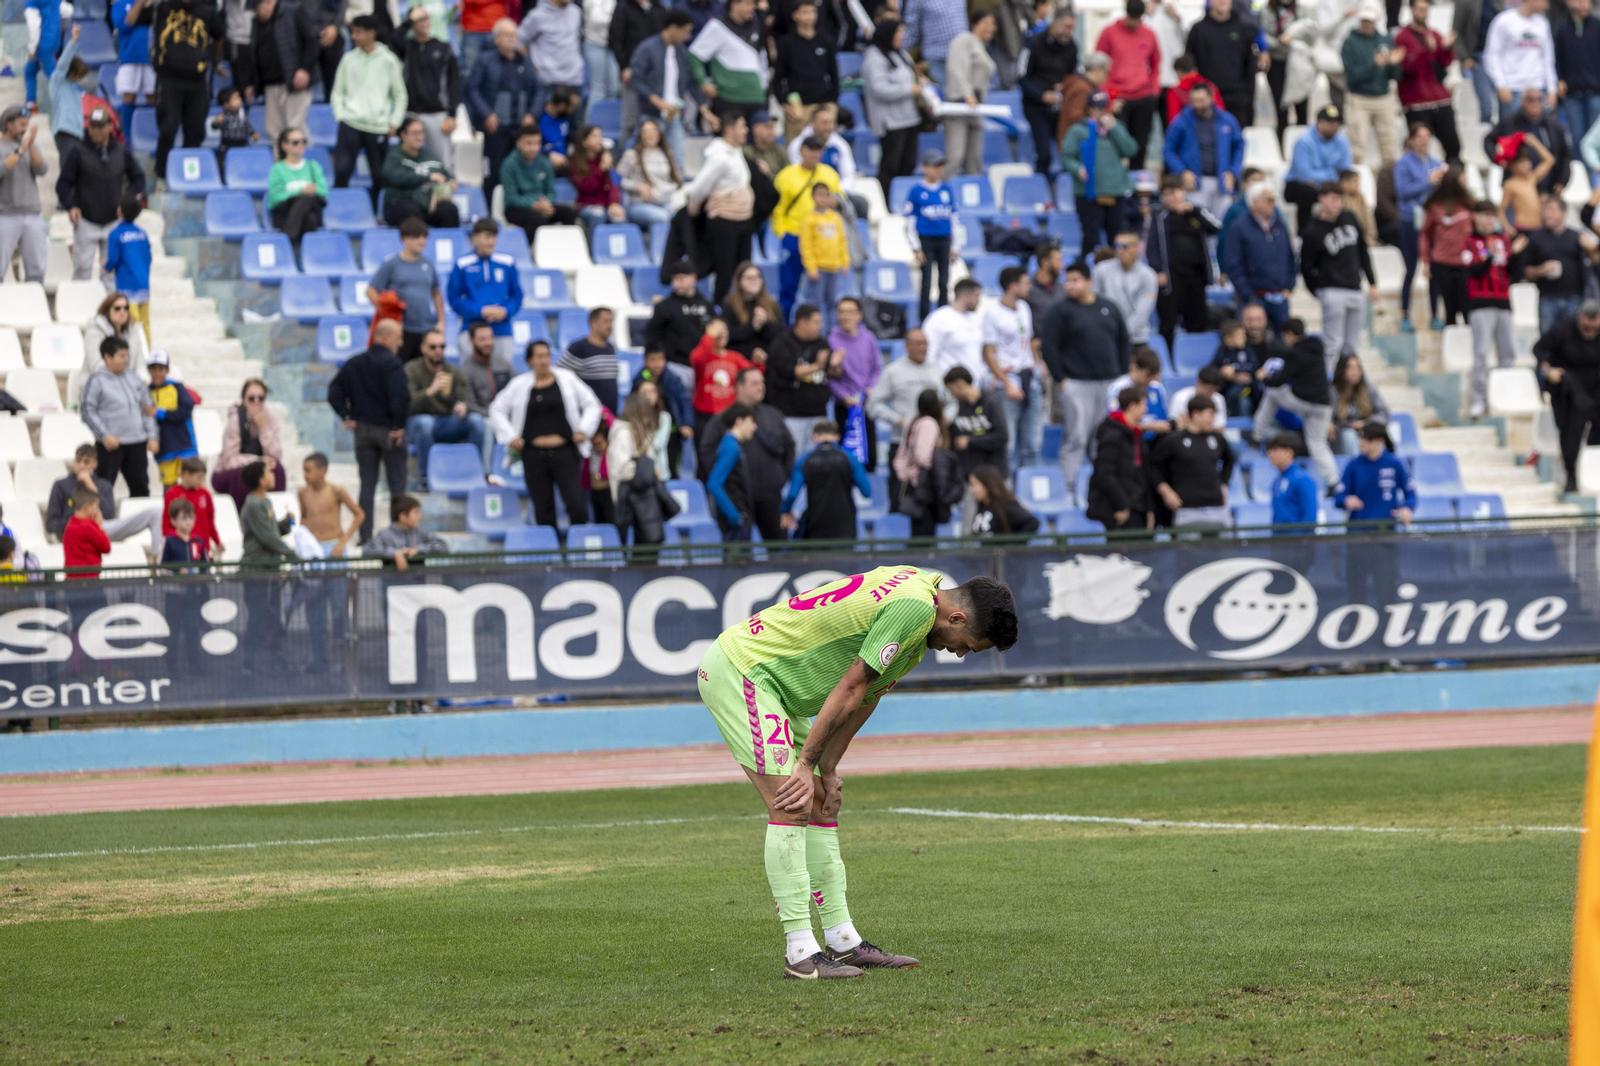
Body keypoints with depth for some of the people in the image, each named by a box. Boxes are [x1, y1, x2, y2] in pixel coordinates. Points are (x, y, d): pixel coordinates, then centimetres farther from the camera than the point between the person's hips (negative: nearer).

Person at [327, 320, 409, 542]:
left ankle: (365, 535, 8)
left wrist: (346, 417, 4)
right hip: (388, 430, -5)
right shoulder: (391, 363, -15)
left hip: (362, 430, 5)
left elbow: (334, 392, 5)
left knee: (367, 484, 10)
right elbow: (401, 396, -26)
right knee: (397, 483, 5)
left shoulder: (354, 363, 6)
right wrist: (398, 425, -16)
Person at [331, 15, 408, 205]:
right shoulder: (349, 59, 6)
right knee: (341, 171, -10)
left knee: (380, 177, 3)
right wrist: (341, 115, -1)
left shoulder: (388, 61, 1)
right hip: (350, 125, 1)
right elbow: (338, 92, 11)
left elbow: (400, 95, 7)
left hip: (379, 127, -1)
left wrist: (395, 123, 1)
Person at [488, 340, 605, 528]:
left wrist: (584, 430, -4)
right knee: (543, 509, 4)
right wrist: (510, 437, 1)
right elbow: (497, 410, 12)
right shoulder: (519, 384, 6)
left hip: (565, 451, -1)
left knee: (576, 504, -9)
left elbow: (591, 405, 9)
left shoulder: (567, 379, 4)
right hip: (534, 454, 1)